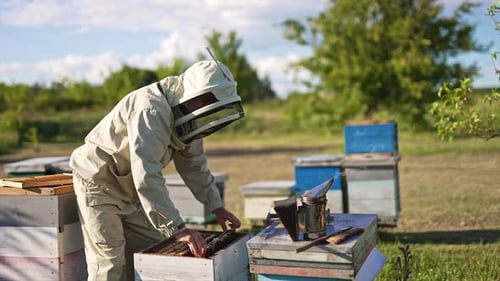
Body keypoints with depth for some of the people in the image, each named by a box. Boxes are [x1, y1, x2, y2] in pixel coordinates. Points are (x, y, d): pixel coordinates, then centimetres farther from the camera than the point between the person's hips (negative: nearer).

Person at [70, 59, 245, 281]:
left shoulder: (183, 114, -3)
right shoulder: (152, 110, -33)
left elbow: (194, 164, 8)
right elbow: (147, 177, -40)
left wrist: (217, 207, 3)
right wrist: (177, 229, -41)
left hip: (130, 188, 9)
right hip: (98, 184, -9)